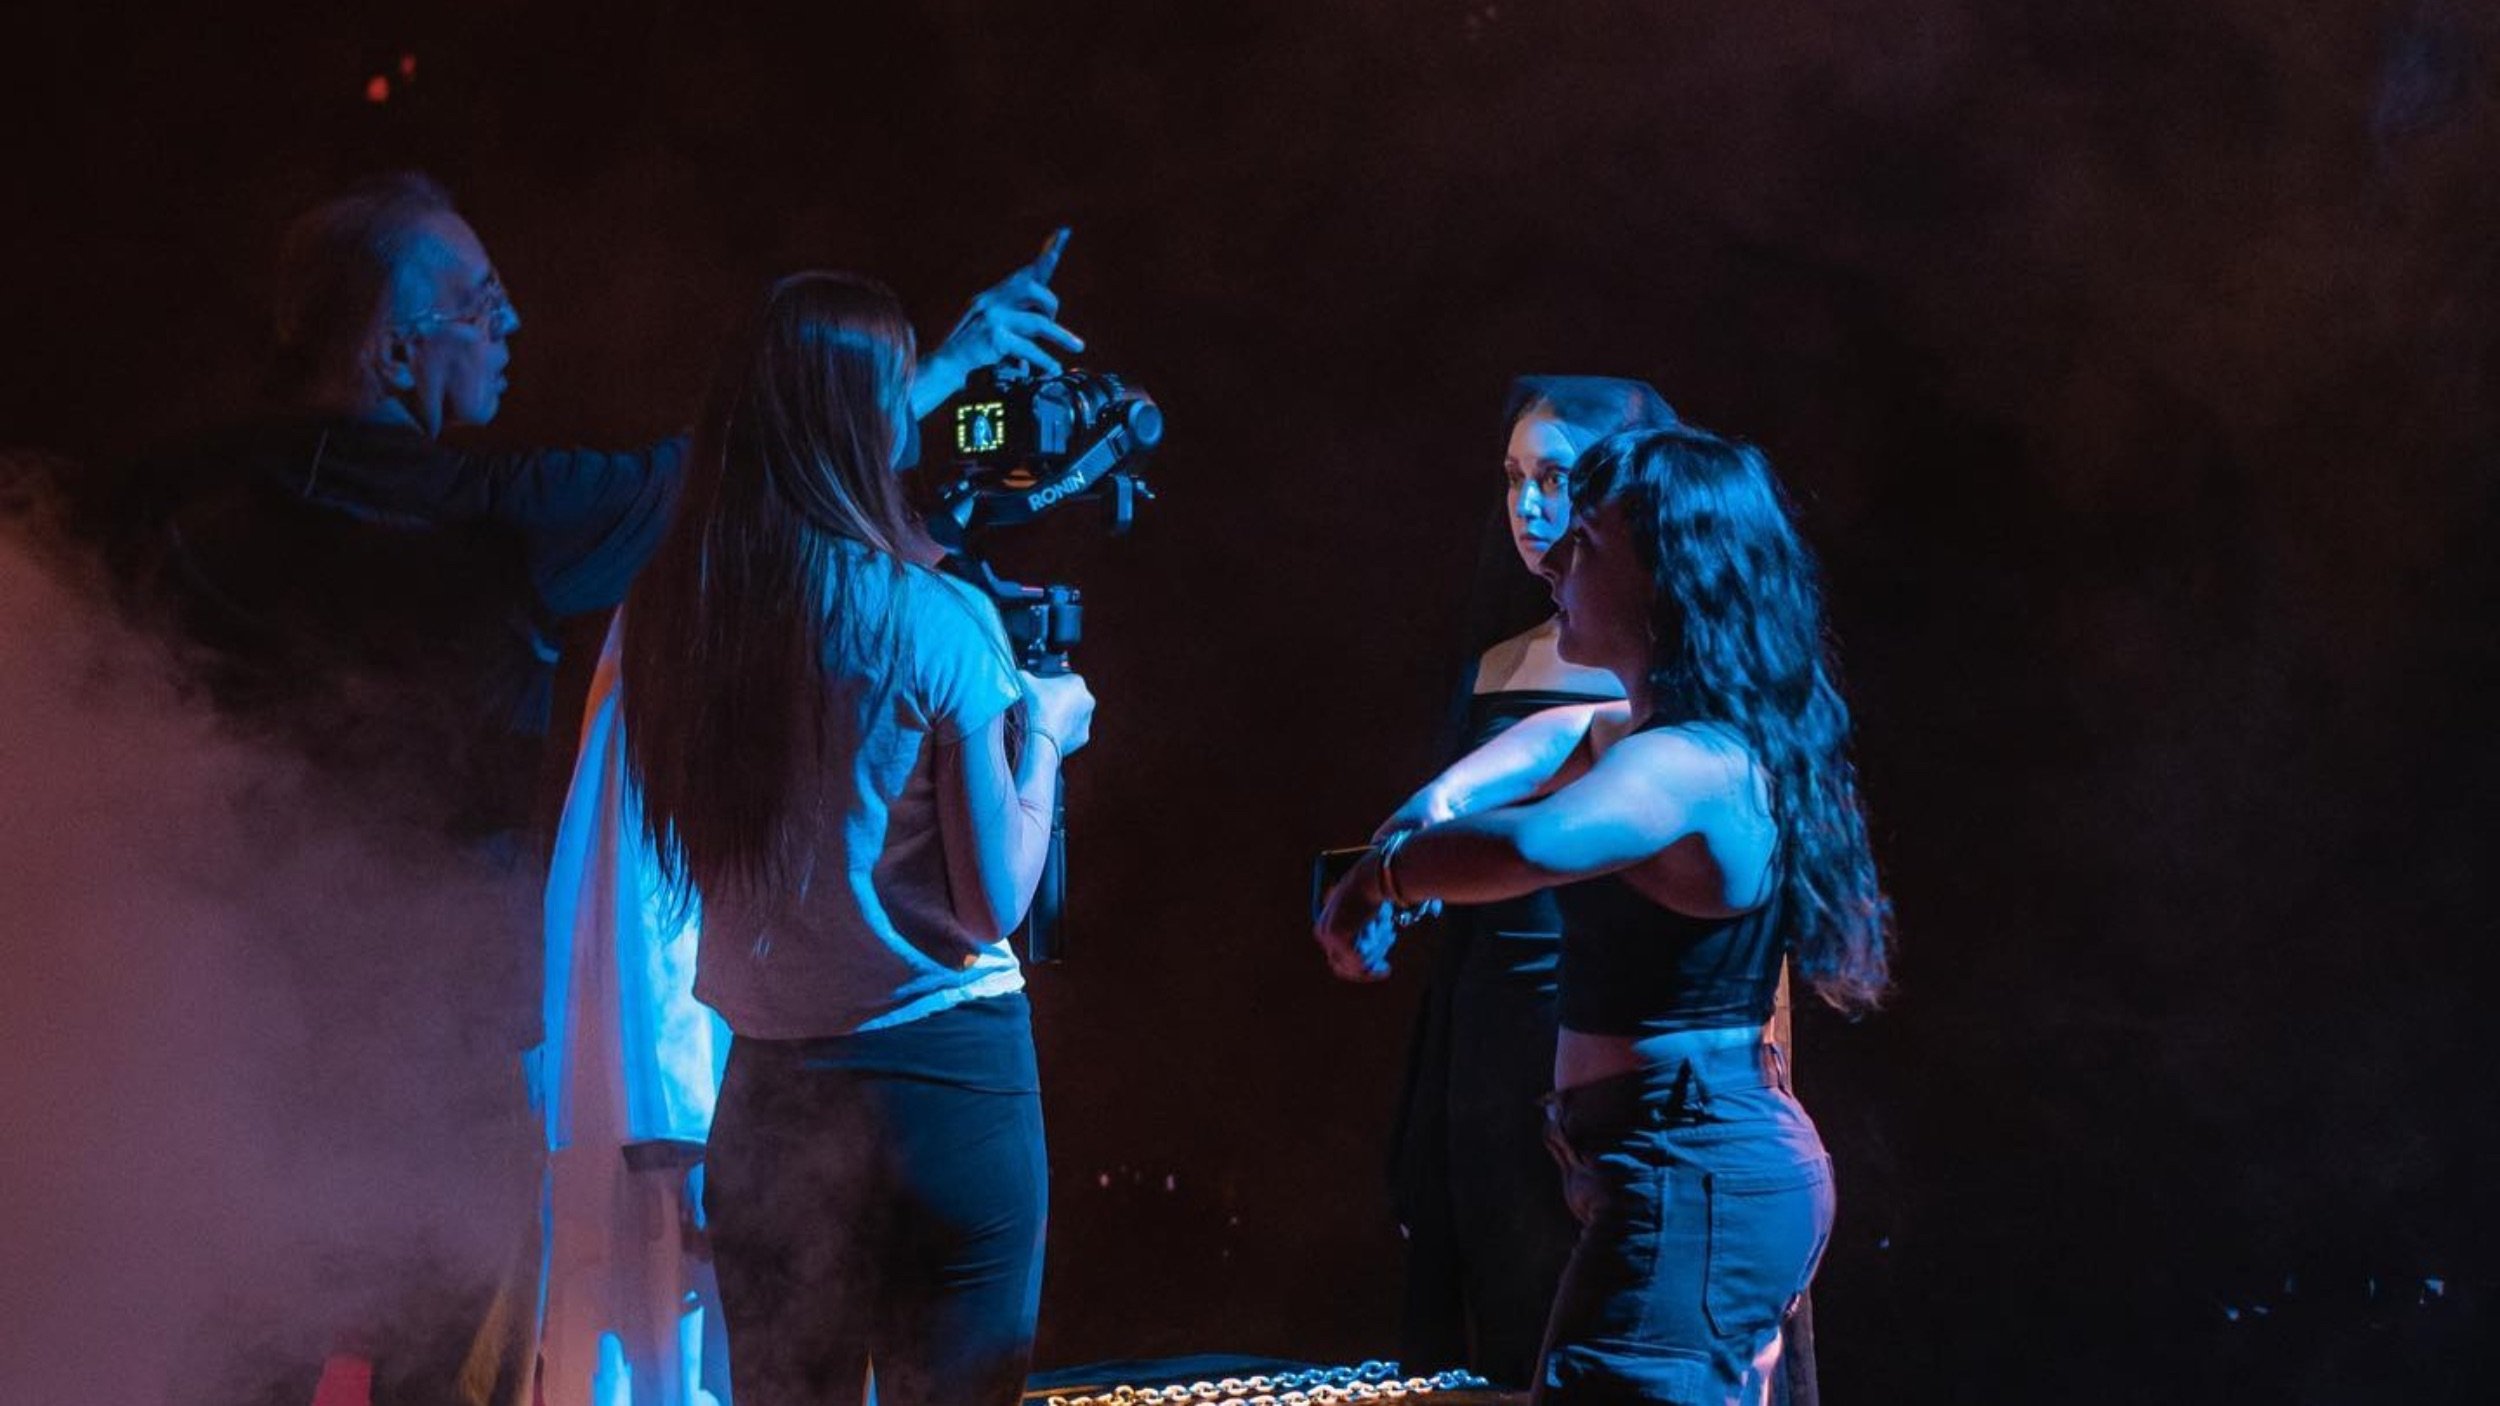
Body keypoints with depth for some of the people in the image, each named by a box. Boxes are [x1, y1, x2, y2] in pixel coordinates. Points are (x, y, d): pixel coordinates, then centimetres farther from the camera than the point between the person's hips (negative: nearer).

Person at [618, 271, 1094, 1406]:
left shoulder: (663, 617, -1)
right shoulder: (936, 622, -13)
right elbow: (996, 901, -10)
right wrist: (1042, 729, 5)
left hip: (763, 1088, 5)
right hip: (941, 1075, -5)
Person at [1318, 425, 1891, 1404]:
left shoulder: (1685, 765, -22)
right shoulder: (1656, 732, 11)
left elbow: (1538, 845, -43)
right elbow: (1564, 735, 33)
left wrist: (1380, 874, -24)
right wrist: (1437, 801, 14)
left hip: (1690, 1185, -11)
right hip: (1737, 1165, 11)